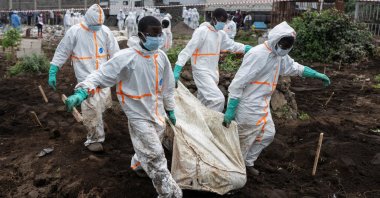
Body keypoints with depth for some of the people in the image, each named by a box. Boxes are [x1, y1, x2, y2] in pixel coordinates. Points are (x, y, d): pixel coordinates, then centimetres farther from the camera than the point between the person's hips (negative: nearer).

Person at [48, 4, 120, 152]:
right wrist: (52, 73, -6)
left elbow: (115, 53, 7)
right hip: (86, 80, -4)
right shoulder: (74, 32, -7)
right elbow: (61, 52, -3)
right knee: (91, 111, -4)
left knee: (102, 105, 14)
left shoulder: (105, 31, 2)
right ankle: (94, 139, 12)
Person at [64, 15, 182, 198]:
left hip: (157, 112, 6)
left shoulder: (161, 57, -3)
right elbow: (102, 75, -23)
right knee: (155, 156, -5)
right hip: (139, 114, -6)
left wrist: (170, 109, 17)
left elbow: (167, 85, 9)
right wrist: (82, 91, -40)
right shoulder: (126, 57, -21)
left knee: (148, 149, 25)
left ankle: (138, 164, 56)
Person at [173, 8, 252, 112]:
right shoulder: (202, 31, -14)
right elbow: (189, 49, -18)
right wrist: (177, 69, -25)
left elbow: (232, 45, 17)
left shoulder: (221, 34, 8)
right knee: (218, 99, -17)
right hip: (202, 71, -8)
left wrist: (246, 48, 1)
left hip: (213, 71, 8)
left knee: (203, 101, 19)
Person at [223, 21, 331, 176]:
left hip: (262, 105, 10)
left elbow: (294, 67, 25)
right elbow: (238, 82, -24)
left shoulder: (280, 55, 5)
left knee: (268, 134, 18)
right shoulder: (257, 54, -23)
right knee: (244, 139, 4)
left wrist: (316, 74, 19)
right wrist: (230, 109, -24)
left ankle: (247, 162, 34)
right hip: (248, 106, -9)